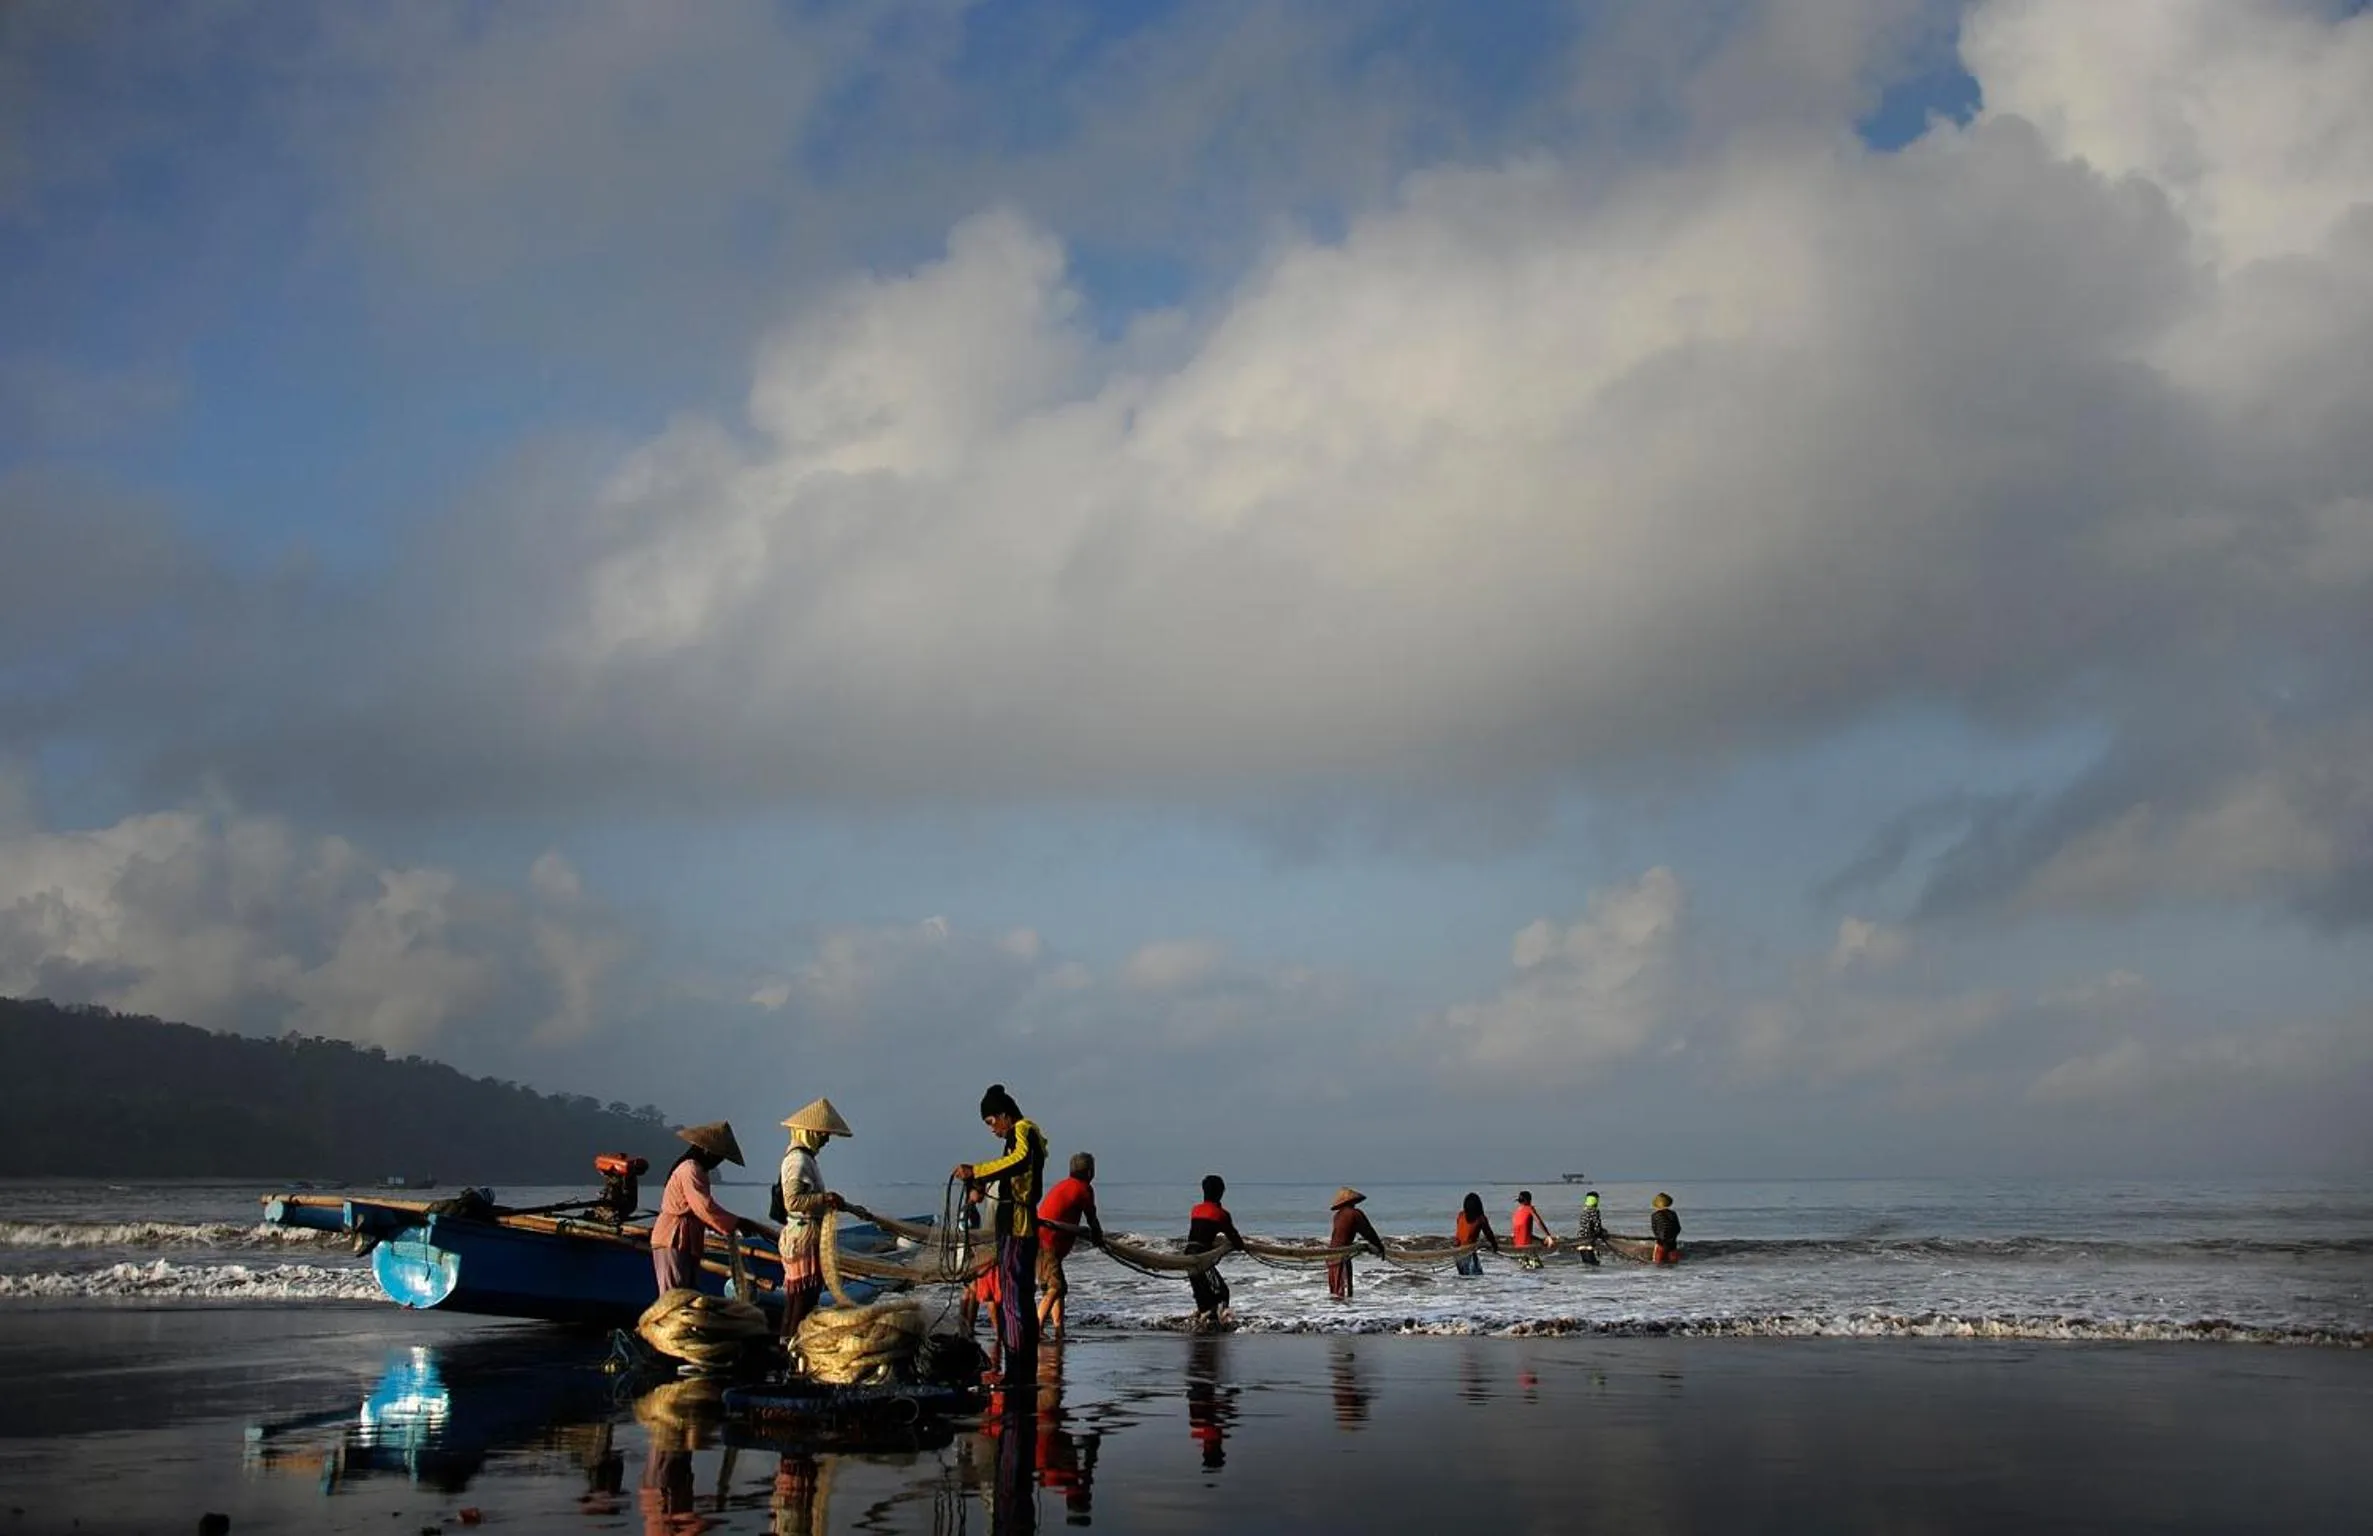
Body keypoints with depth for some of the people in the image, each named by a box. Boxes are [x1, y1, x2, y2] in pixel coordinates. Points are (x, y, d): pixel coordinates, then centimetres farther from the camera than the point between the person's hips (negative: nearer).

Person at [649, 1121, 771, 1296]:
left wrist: (732, 1226, 9)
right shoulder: (691, 1170, -16)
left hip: (686, 1243, 10)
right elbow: (705, 1207, -26)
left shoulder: (695, 1170, 17)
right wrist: (739, 1223, -25)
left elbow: (700, 1209, 18)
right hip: (674, 1242, -10)